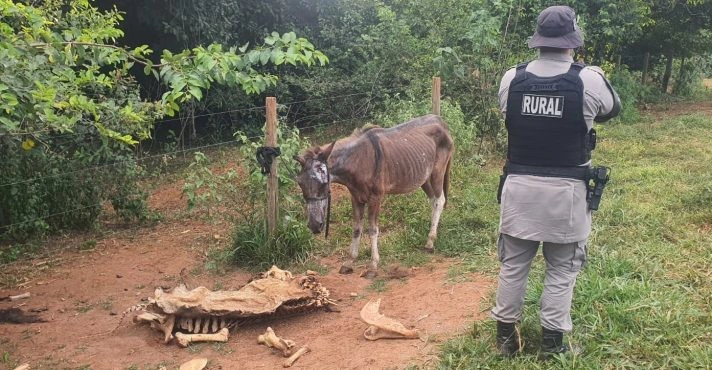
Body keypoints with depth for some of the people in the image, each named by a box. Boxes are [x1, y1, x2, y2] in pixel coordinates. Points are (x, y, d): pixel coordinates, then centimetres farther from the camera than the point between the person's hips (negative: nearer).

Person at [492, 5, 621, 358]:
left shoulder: (511, 78, -4)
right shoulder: (589, 80, -11)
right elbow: (613, 109, 11)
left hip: (519, 188, 2)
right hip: (566, 191, -2)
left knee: (513, 264, 15)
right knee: (561, 270, 13)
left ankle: (506, 337, 26)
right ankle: (551, 345, 21)